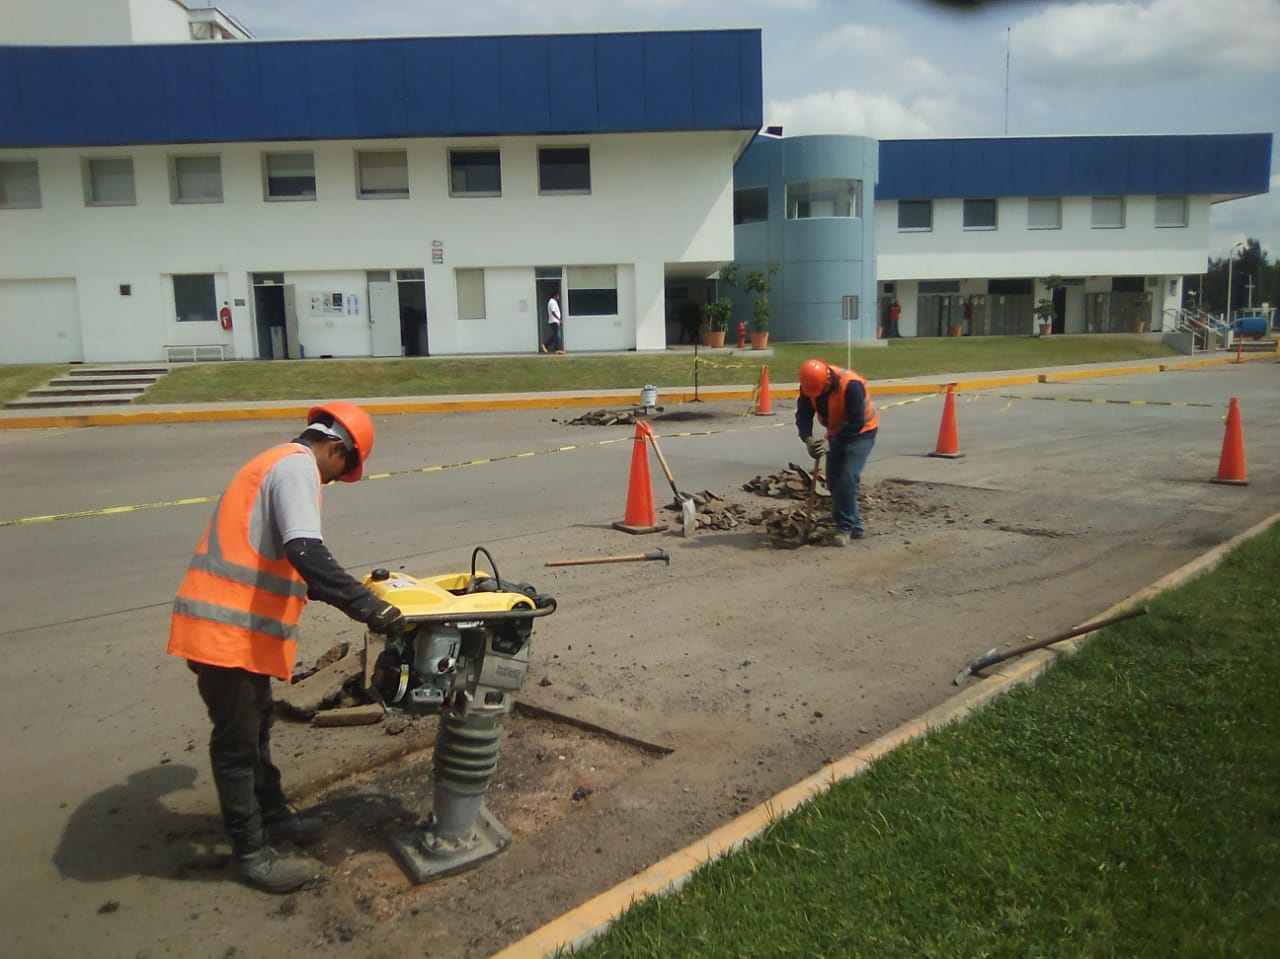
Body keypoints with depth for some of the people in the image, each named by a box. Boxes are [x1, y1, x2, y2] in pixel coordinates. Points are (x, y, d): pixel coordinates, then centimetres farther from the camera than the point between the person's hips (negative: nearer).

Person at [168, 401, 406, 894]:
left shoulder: (277, 462, 18)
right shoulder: (297, 465, -13)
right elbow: (306, 552, -28)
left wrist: (351, 592, 23)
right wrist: (368, 607, -29)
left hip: (235, 624, 10)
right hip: (227, 629, -10)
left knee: (254, 728, 23)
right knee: (236, 742, 4)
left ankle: (271, 815, 40)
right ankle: (251, 853, 18)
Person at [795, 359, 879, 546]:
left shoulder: (851, 385, -33)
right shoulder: (809, 386, -15)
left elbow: (856, 423, -32)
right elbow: (803, 415, -13)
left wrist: (831, 442, -35)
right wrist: (808, 438, -32)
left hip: (861, 431, -7)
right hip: (837, 432, 7)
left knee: (848, 478, -19)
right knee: (833, 479, 5)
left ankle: (845, 528, -11)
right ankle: (854, 525, 17)